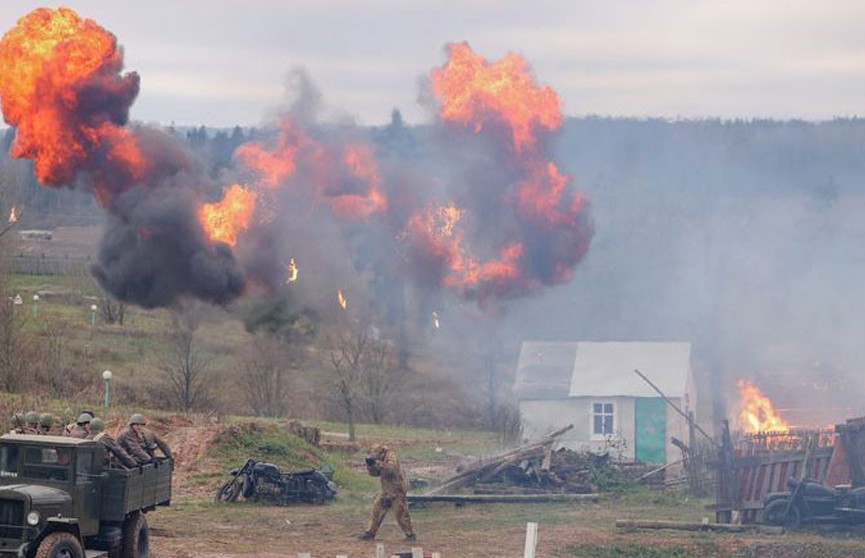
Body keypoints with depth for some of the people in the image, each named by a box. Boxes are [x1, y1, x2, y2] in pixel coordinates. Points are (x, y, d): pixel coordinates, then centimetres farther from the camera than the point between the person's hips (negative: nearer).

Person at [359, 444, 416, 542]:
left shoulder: (390, 456, -17)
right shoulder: (382, 460, 7)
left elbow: (391, 468, -36)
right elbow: (374, 473, 10)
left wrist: (377, 463, -37)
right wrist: (370, 465, -10)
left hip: (397, 491, -8)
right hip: (386, 492, 8)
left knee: (401, 514, -5)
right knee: (377, 511, 6)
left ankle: (411, 535, 7)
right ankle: (370, 533, 13)